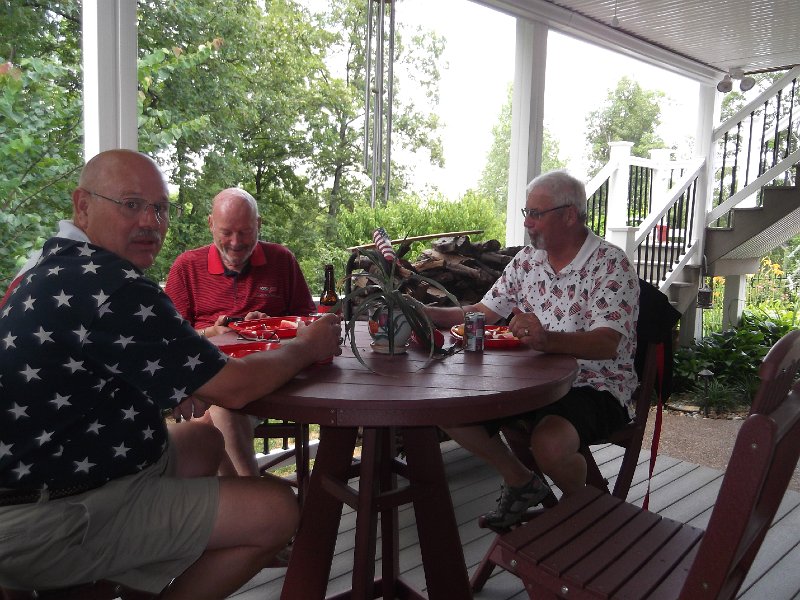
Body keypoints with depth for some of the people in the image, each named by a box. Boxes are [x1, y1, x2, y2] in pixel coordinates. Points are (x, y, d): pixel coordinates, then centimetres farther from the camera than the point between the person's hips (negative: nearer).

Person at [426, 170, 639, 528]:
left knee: (548, 443, -35)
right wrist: (425, 313, -5)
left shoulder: (611, 265, -13)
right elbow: (483, 312, 9)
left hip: (596, 385, -6)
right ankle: (520, 482, 15)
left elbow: (607, 344, -26)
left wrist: (546, 339, -45)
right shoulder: (527, 260, 8)